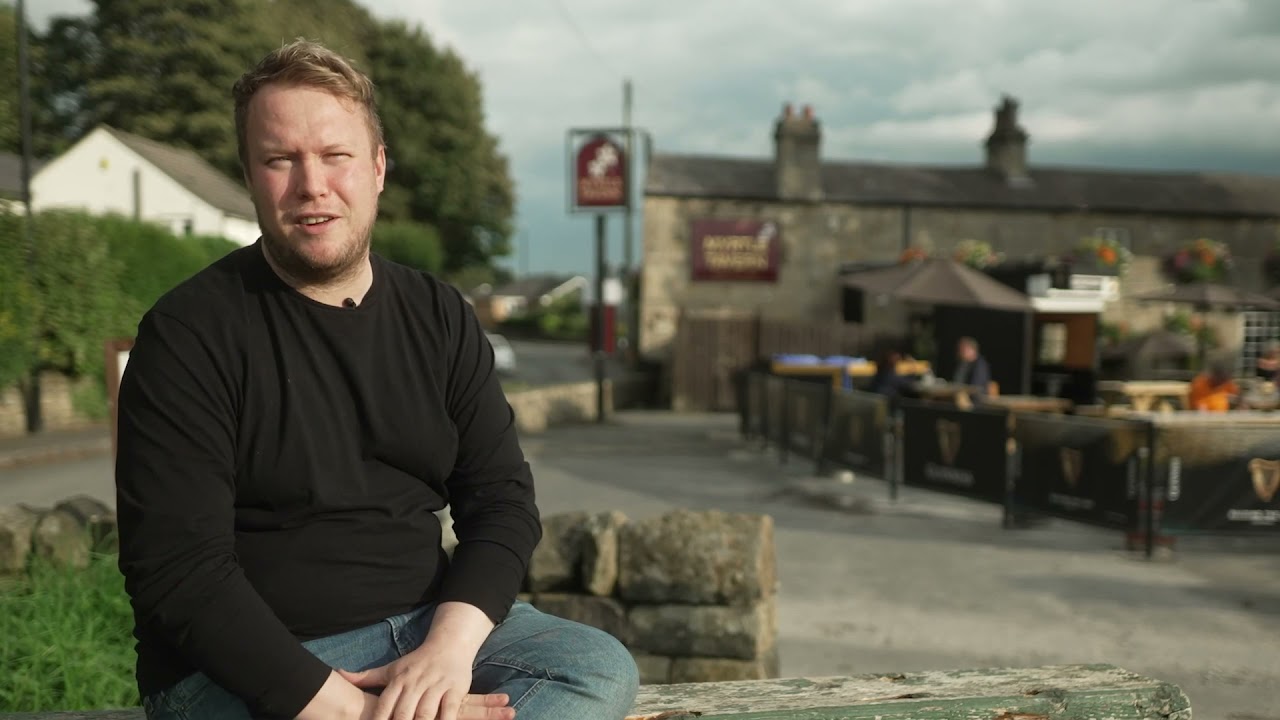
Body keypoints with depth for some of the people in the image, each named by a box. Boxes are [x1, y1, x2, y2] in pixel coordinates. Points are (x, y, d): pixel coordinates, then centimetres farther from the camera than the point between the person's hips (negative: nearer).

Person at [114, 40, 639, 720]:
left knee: (601, 666, -19)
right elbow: (176, 569, -15)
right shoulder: (188, 333, -8)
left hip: (430, 626, 6)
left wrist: (450, 643, -16)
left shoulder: (440, 316, 7)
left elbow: (501, 498, 3)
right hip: (252, 661, -6)